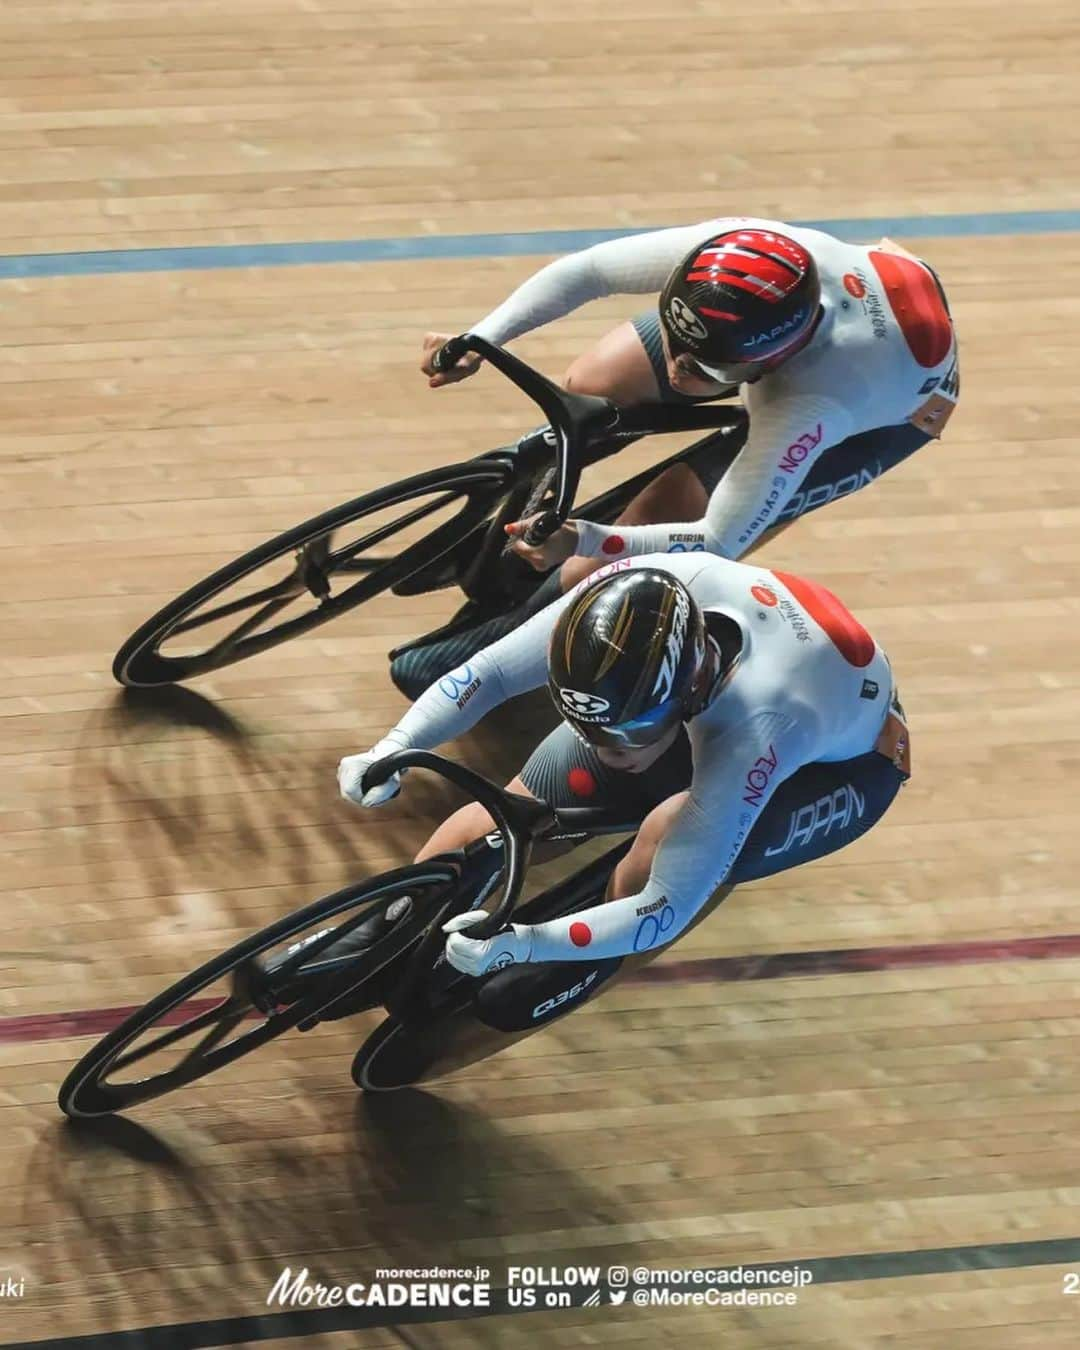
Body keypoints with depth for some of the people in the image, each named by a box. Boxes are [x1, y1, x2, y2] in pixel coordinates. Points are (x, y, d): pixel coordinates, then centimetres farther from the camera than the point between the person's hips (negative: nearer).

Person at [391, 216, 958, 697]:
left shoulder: (810, 409, -47)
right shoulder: (716, 253, -39)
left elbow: (719, 541, -38)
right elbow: (582, 271, -26)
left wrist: (584, 541, -49)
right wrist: (477, 339, -38)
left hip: (895, 407, -4)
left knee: (664, 507, -13)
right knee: (589, 386, -3)